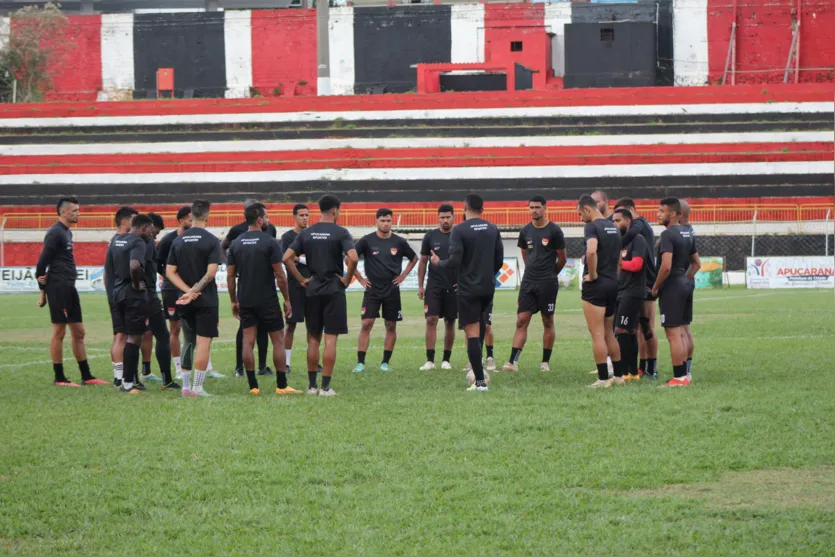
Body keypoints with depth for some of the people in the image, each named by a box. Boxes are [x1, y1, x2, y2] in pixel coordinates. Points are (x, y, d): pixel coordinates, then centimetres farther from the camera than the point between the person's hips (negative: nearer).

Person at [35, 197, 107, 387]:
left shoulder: (66, 232, 17)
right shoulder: (55, 233, -13)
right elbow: (43, 261, -16)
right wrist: (43, 290, -12)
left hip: (69, 288, 10)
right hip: (58, 288, -10)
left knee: (78, 332, 10)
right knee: (59, 332, -4)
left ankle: (86, 376, 14)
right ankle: (59, 378, 1)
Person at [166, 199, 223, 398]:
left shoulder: (178, 241, 7)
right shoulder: (211, 240, -9)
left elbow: (170, 272, 2)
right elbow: (211, 272, -17)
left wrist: (188, 291, -5)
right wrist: (194, 291, -12)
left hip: (186, 302, 5)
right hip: (206, 300, -5)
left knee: (188, 342, 15)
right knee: (203, 342, -3)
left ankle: (186, 386, 16)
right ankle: (198, 387, -7)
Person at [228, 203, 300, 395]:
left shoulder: (236, 244, 4)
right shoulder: (269, 242, -10)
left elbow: (230, 275, 5)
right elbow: (279, 274, -10)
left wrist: (234, 301, 13)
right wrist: (287, 299, -2)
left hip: (245, 300, 4)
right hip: (267, 300, -4)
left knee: (248, 341, 4)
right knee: (278, 340, 4)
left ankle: (253, 386, 2)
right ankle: (281, 385, 3)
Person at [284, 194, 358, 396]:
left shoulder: (306, 233, 5)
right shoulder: (340, 233, -8)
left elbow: (287, 258, 0)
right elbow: (353, 258, -21)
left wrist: (301, 279, 6)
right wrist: (347, 279, -6)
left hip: (312, 290, 4)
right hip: (334, 291, -4)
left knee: (313, 339, 11)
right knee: (330, 339, -2)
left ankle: (312, 385, 13)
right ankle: (325, 387, -5)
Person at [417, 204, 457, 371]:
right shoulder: (430, 236, 2)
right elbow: (423, 261, 8)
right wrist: (420, 285, 4)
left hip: (453, 286, 0)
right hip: (434, 286, 0)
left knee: (450, 322, 6)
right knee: (431, 320, -9)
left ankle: (446, 360, 14)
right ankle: (430, 360, -9)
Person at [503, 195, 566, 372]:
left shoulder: (554, 231, -7)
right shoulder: (526, 231, 7)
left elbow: (562, 258, 1)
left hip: (548, 284, -4)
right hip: (528, 282, 4)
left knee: (548, 322, 5)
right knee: (521, 321, -4)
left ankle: (545, 362, 13)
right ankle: (513, 362, -9)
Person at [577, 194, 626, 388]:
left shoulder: (592, 227, -12)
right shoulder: (614, 228, 13)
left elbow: (591, 251, -29)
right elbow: (619, 258, 19)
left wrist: (592, 275, -18)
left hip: (595, 285, -8)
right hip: (613, 284, 8)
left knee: (598, 334, -4)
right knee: (609, 334, 17)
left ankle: (603, 379, -4)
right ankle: (618, 375, 18)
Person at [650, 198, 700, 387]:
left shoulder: (668, 234, -17)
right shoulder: (687, 233, 12)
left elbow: (666, 266, -25)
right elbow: (696, 263, 18)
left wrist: (655, 287, -13)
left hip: (671, 287, -9)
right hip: (684, 285, 9)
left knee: (673, 334, -6)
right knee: (679, 332, 16)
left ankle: (679, 378, -5)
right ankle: (684, 375, 19)